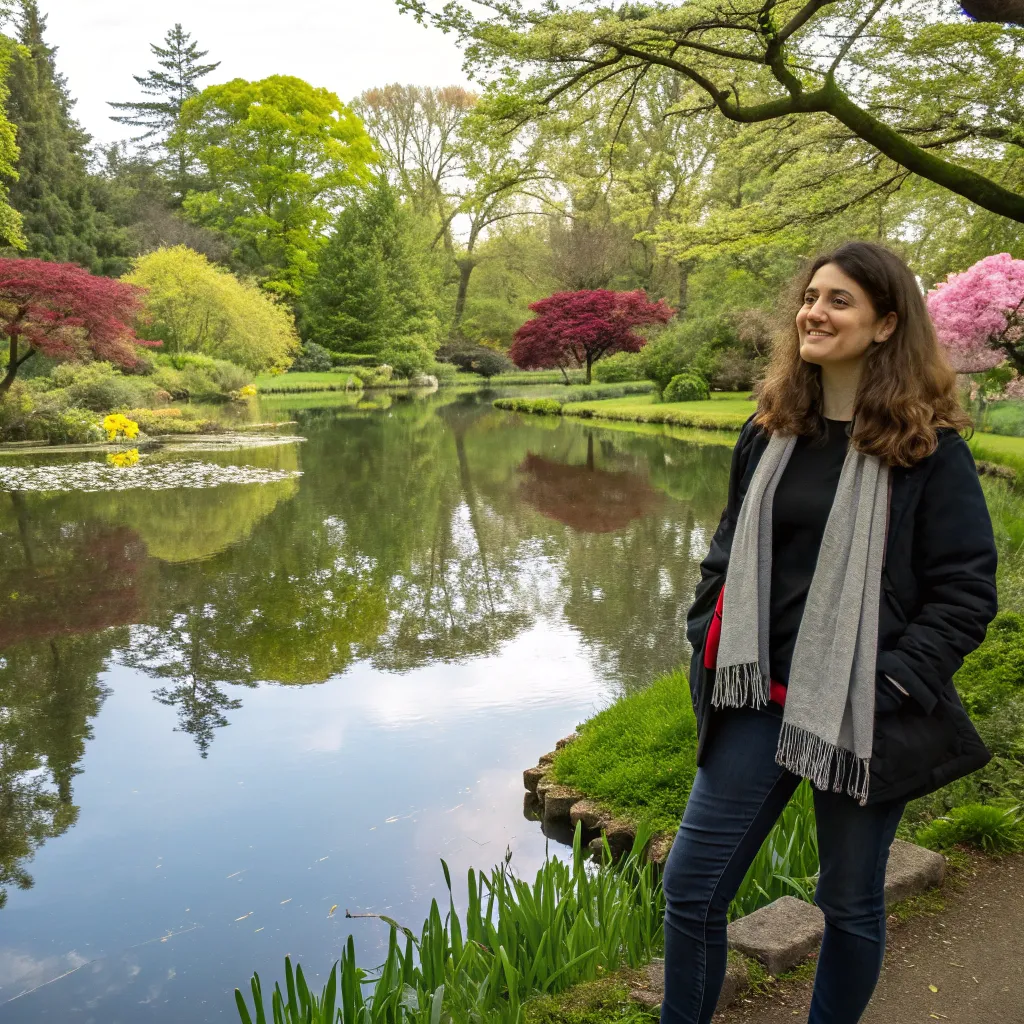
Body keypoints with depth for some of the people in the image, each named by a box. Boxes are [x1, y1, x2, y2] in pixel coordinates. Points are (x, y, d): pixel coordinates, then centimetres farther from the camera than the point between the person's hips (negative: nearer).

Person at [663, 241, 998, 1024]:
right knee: (690, 888, 6)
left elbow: (966, 591, -8)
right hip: (761, 701, 4)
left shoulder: (929, 446, -7)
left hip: (860, 717, -4)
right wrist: (709, 641, 4)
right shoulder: (771, 431, 7)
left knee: (852, 902, 14)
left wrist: (891, 685, -14)